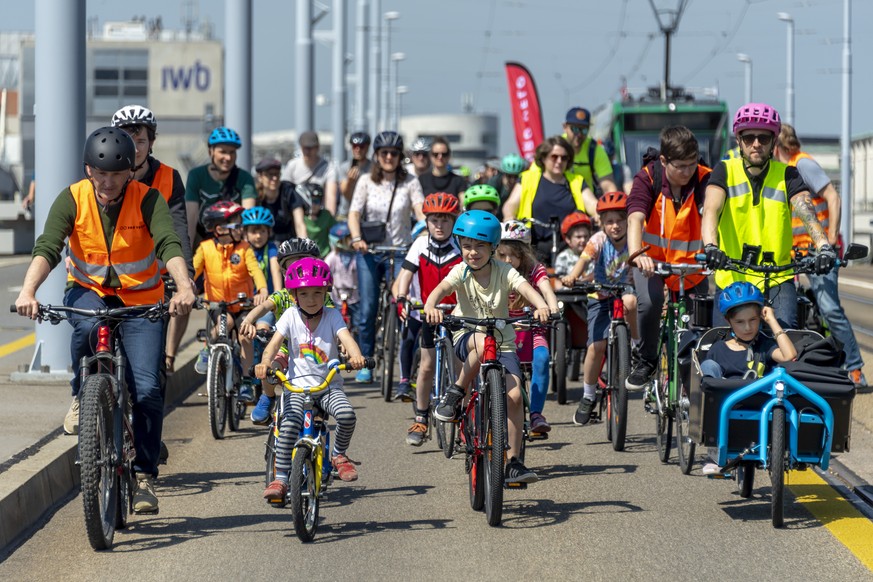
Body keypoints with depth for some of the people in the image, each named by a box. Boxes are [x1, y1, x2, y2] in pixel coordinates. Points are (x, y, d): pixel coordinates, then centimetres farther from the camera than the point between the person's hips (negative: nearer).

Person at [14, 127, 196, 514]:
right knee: (89, 326, -37)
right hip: (88, 292, 0)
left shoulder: (147, 200, -16)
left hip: (140, 299, 0)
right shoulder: (72, 199, -13)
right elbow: (47, 248, -24)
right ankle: (82, 395, -9)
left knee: (146, 388, -14)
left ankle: (144, 475, 3)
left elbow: (169, 244, -31)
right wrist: (28, 291, -44)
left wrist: (183, 287, -51)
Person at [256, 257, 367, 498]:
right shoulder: (291, 316, 0)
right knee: (288, 426, -24)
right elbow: (274, 343, -10)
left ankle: (339, 455, 3)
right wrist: (265, 362, -32)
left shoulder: (332, 316, 0)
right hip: (298, 385, 0)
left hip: (329, 385, 0)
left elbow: (346, 338, -17)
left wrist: (356, 356, -40)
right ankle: (280, 479, -14)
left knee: (347, 415, -27)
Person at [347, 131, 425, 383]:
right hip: (369, 251, 1)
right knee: (367, 309, -2)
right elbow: (354, 213, -4)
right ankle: (366, 364, 10)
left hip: (399, 251, -1)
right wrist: (356, 238, -23)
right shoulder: (366, 182, 4)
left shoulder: (410, 183, 2)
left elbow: (420, 210, -11)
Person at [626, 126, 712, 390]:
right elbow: (635, 219, -31)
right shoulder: (648, 177, -17)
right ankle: (647, 360, -6)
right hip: (652, 257, -1)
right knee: (650, 302, -29)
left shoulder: (704, 179, -17)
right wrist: (636, 255, -50)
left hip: (692, 263, 1)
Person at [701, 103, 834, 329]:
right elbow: (711, 210, -15)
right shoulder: (725, 171, 1)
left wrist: (824, 247, -35)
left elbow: (807, 213, -14)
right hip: (731, 280, 1)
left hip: (777, 282, 0)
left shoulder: (787, 175, 2)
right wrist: (710, 246, -36)